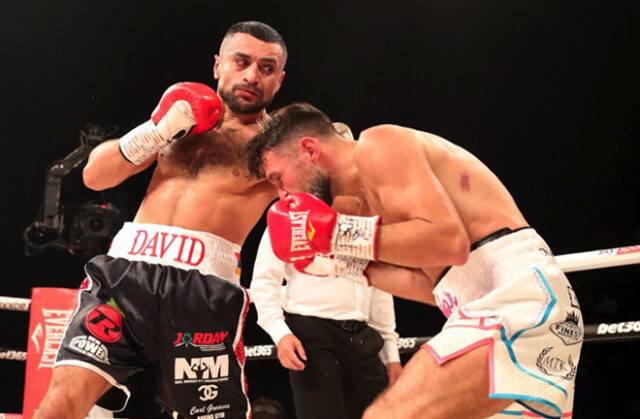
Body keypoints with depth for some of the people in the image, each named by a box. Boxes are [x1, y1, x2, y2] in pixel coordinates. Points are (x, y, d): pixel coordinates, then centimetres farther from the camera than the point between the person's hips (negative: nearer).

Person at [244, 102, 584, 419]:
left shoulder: (375, 144, -5)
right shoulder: (374, 193, 23)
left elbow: (449, 241, -19)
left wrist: (334, 231, -11)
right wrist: (345, 262, 20)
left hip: (518, 294, -11)